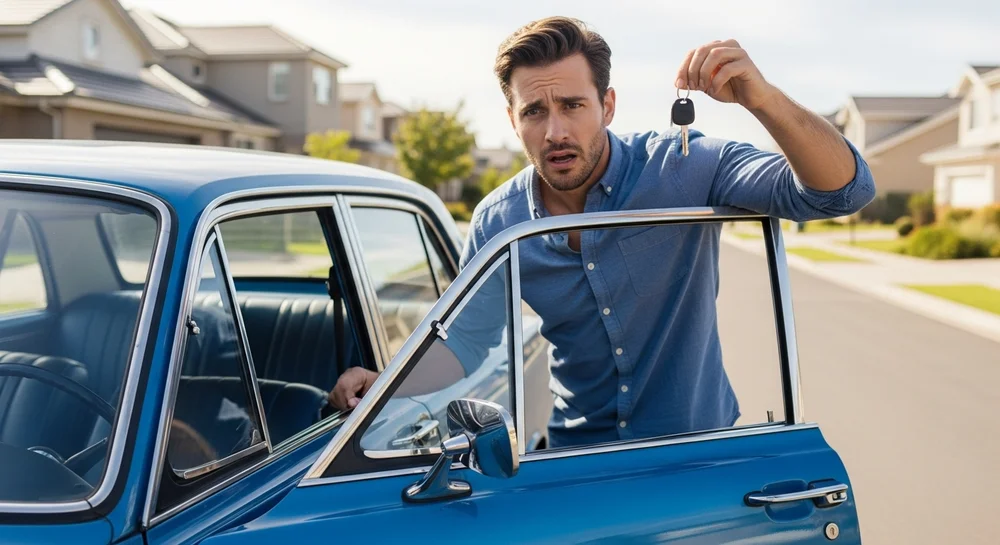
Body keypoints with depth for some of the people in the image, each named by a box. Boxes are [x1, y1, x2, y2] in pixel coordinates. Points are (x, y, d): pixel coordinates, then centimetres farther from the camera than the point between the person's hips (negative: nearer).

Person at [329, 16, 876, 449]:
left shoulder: (682, 168, -15)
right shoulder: (497, 224, -5)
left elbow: (842, 189, -22)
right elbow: (462, 342, 6)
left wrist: (762, 98, -39)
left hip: (701, 446, -1)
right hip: (577, 457, 2)